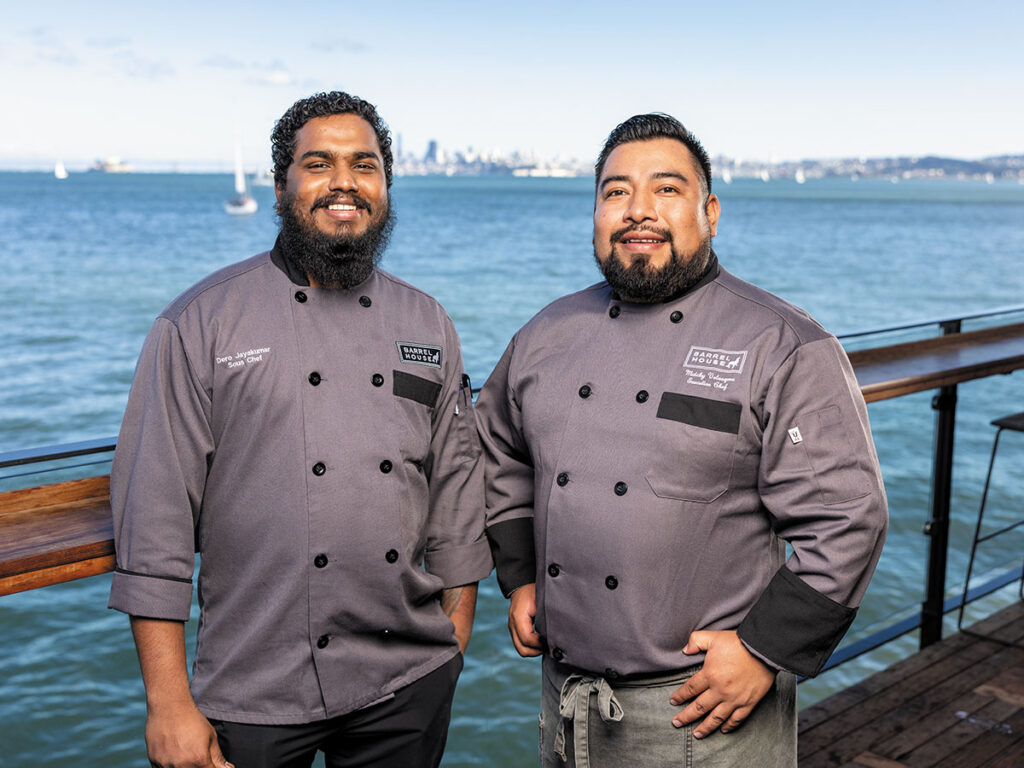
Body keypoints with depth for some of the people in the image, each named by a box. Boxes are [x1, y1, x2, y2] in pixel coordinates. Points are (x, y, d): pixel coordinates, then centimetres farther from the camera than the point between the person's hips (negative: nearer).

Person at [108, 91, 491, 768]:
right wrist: (169, 701, -9)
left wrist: (454, 655, 8)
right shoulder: (200, 323, -7)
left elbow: (457, 503, 8)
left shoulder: (428, 325, 4)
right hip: (253, 696, -2)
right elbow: (155, 515, -8)